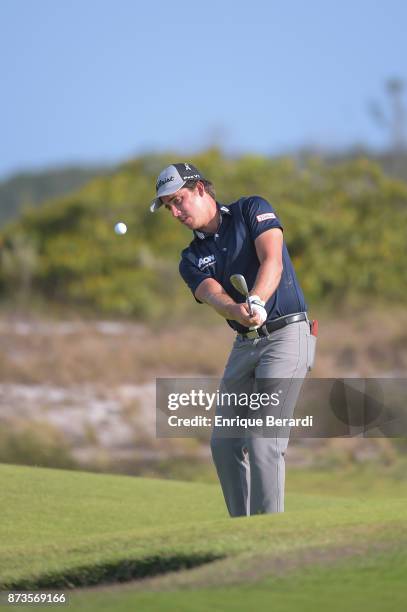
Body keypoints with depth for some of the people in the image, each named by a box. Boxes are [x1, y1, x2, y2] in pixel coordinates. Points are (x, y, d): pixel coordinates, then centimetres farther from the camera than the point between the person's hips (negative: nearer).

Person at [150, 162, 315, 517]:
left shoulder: (252, 210, 0)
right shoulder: (192, 259, 11)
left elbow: (272, 261, -16)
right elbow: (212, 294, -10)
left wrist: (256, 301, -35)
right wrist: (237, 311, -33)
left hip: (286, 333, -7)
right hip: (245, 343, 7)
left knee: (263, 440, -16)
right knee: (225, 443, 5)